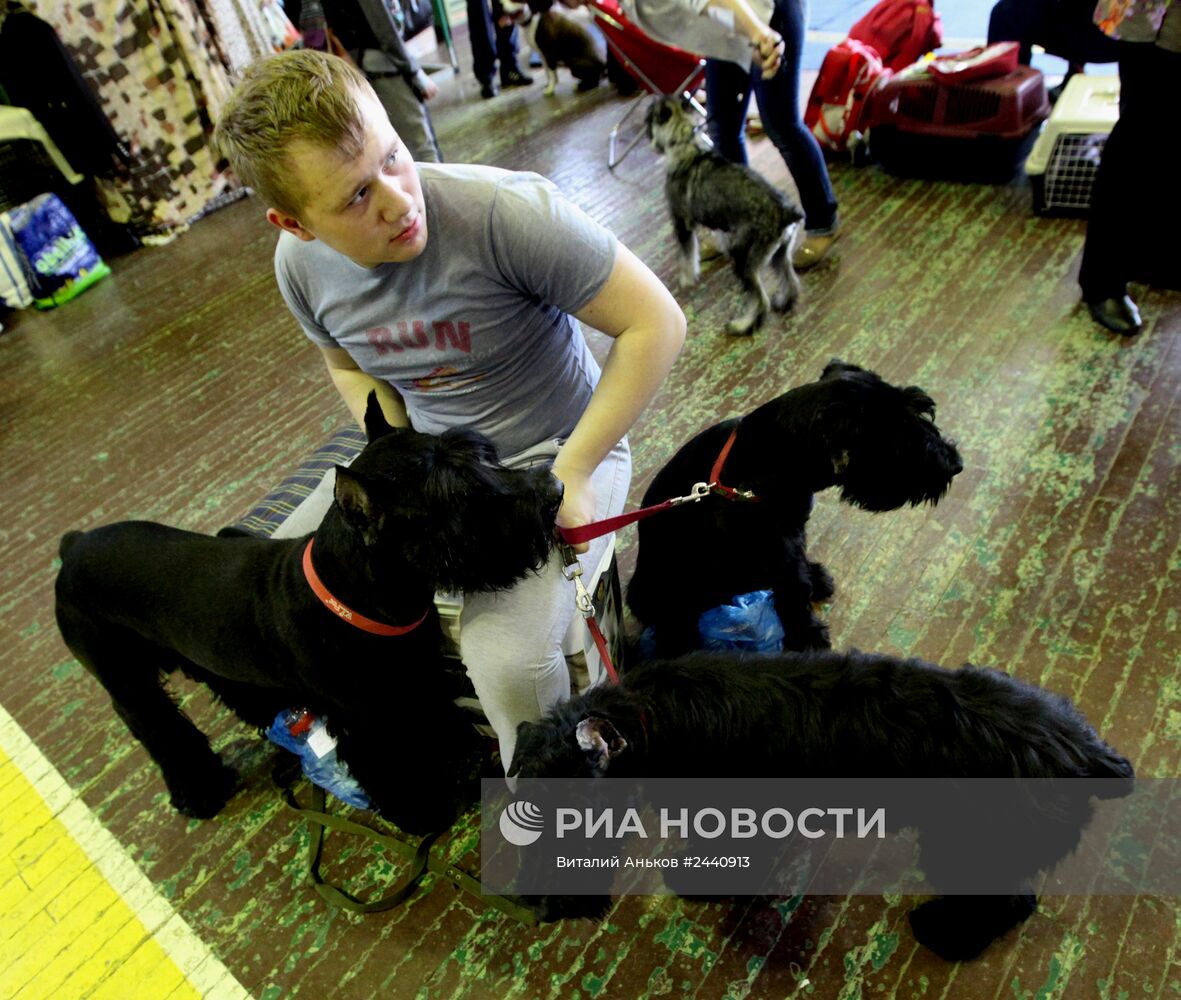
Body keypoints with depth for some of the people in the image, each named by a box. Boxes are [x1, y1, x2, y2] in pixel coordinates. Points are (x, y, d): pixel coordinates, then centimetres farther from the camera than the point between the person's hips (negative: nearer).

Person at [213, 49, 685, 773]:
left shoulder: (504, 210, -28)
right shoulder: (300, 264, -8)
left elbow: (656, 321, -23)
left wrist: (572, 471, -22)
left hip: (557, 452, -6)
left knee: (507, 659, -27)